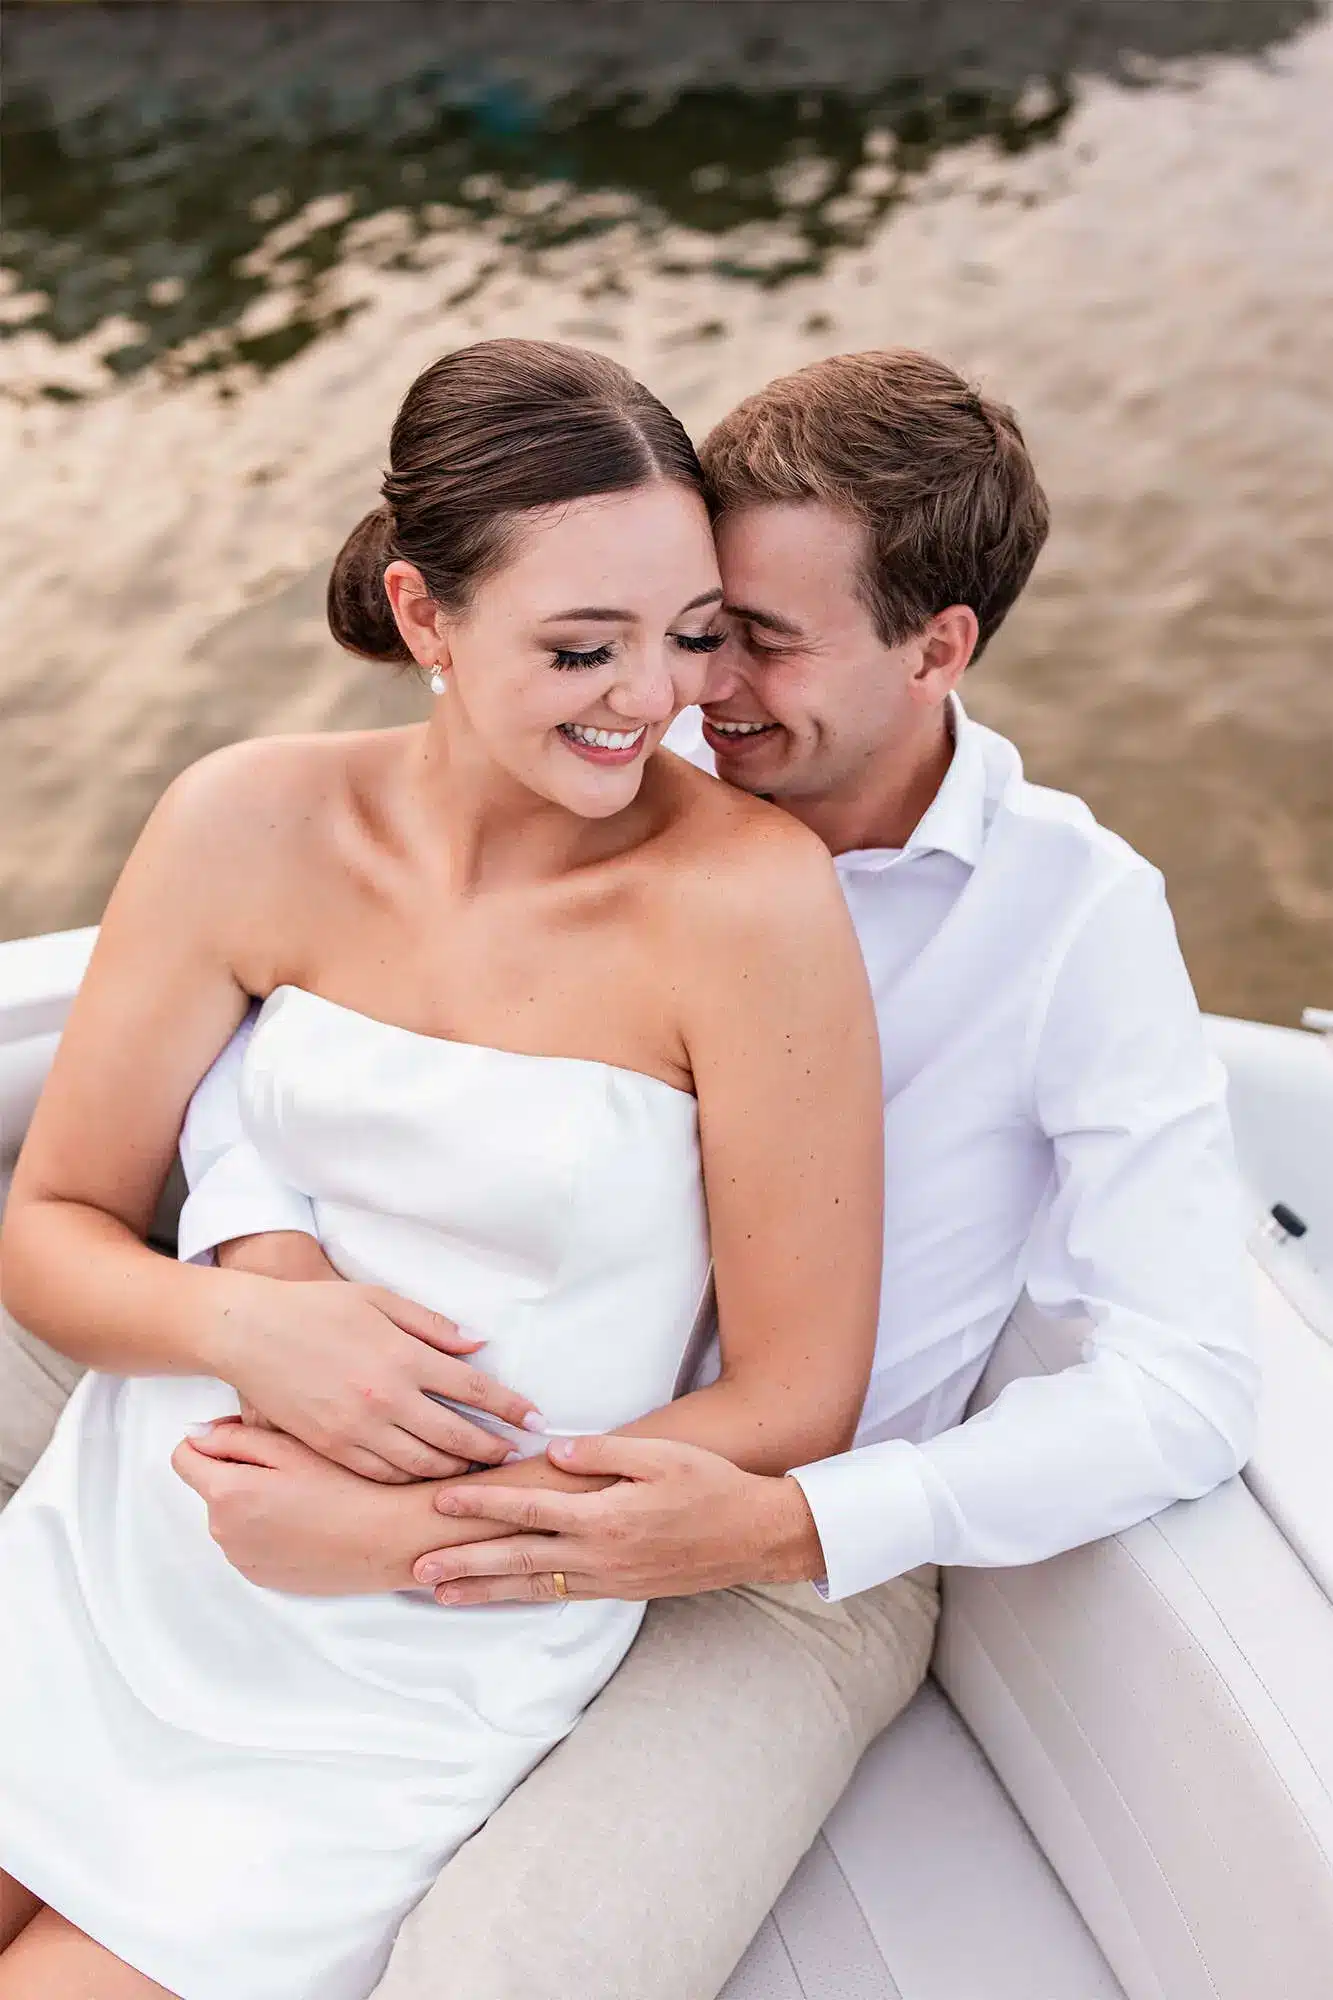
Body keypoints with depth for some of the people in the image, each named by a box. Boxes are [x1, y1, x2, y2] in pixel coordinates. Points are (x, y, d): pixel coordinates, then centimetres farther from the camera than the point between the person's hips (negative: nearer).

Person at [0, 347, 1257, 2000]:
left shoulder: (1073, 911, -13)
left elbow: (1188, 1384, -16)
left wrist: (786, 1529, -28)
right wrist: (265, 1250, -23)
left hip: (784, 1571, -4)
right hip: (480, 1442, 4)